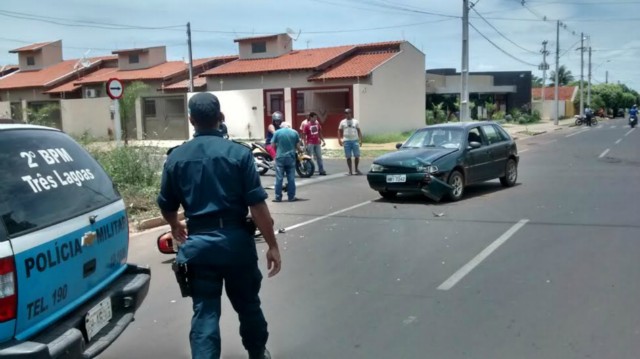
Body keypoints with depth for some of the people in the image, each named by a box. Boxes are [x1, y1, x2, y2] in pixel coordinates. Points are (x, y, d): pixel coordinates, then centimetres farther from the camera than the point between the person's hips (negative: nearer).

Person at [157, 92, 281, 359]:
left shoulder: (176, 157, 2)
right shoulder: (239, 153, -7)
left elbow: (166, 206, 12)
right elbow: (257, 205, -10)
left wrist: (176, 227, 33)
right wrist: (272, 245, -3)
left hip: (199, 242, 1)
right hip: (236, 240, 0)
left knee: (204, 312, 6)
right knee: (247, 304, 20)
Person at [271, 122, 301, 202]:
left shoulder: (277, 132, -1)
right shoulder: (295, 132, 4)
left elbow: (272, 145, 1)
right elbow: (298, 146, 6)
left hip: (280, 157, -1)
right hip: (291, 157, 1)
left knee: (279, 178, 2)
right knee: (291, 178, 7)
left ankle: (278, 197, 4)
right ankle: (291, 197, 10)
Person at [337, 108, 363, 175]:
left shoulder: (355, 121, 7)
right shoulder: (342, 122, 7)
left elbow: (359, 131, 8)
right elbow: (339, 131, 10)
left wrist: (360, 139, 0)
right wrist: (339, 139, -2)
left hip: (355, 140, 0)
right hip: (346, 141, 0)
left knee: (357, 156, -2)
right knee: (348, 157, 1)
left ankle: (356, 169, 15)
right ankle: (350, 171, 9)